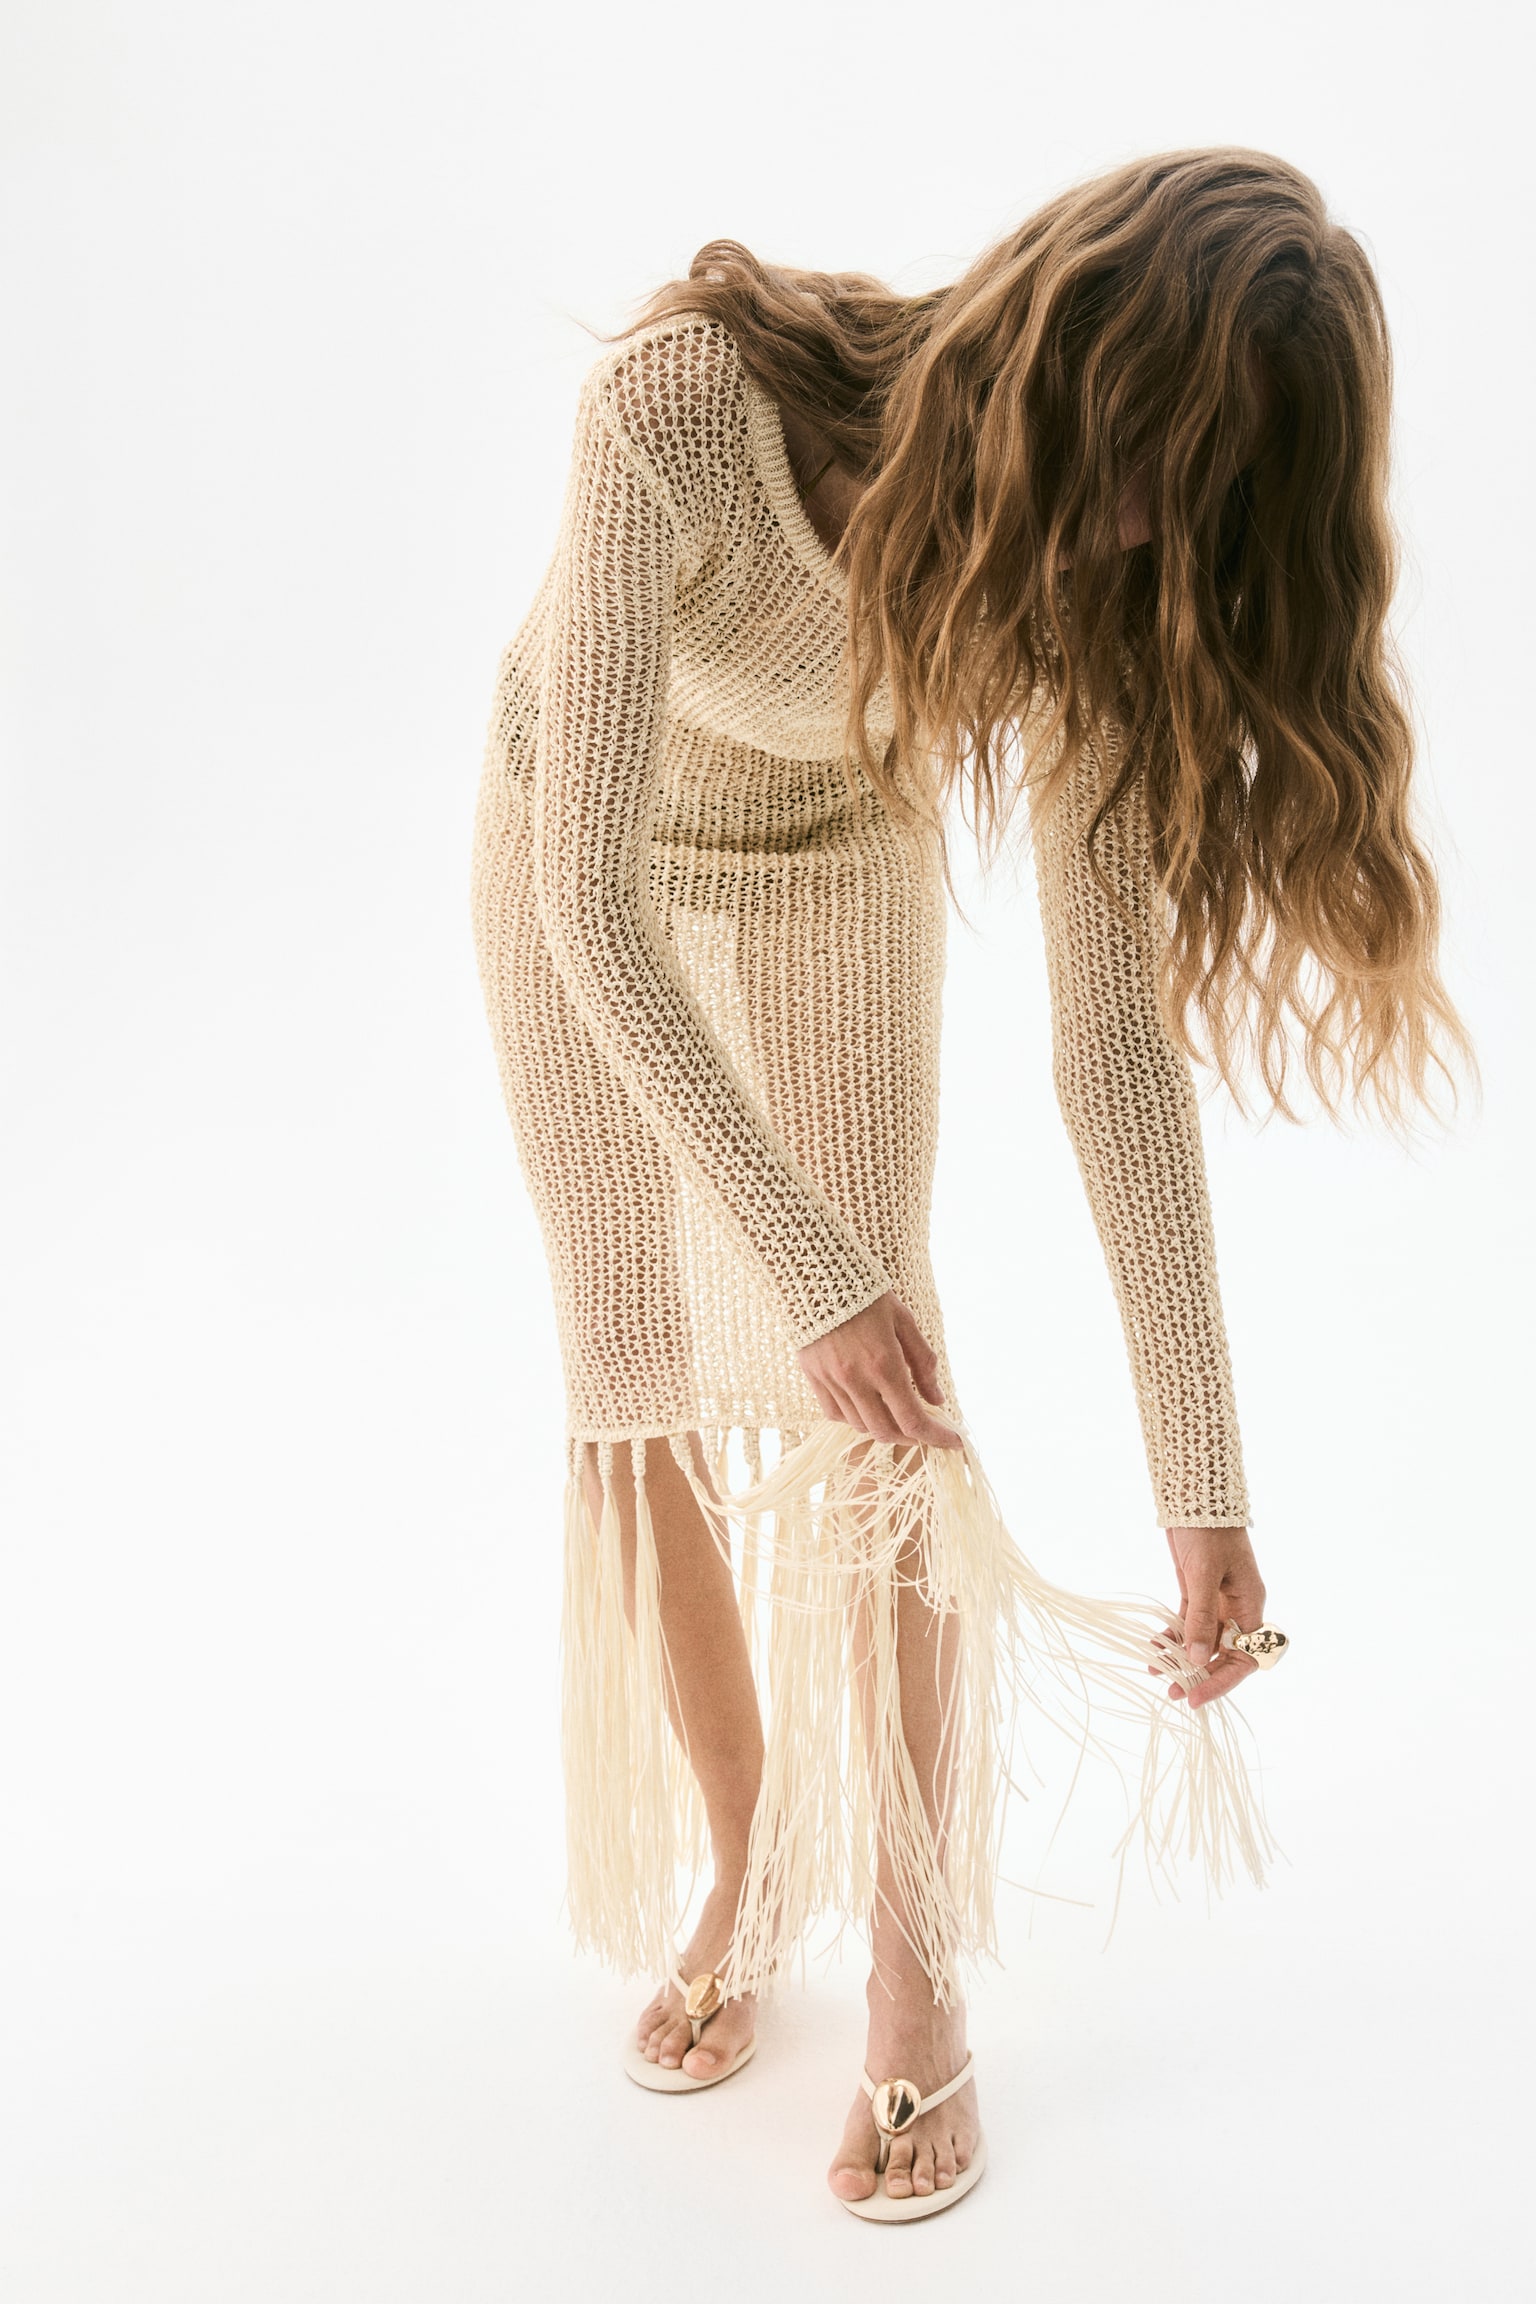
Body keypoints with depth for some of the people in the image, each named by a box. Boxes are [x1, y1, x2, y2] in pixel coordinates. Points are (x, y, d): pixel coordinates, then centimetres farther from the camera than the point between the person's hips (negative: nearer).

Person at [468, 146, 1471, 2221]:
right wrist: (818, 1272, -38)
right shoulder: (685, 408, -38)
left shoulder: (1086, 586, -27)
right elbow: (596, 901, -36)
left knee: (876, 1405, -8)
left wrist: (1207, 1494, -27)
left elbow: (1119, 1048, -27)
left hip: (838, 865, 1)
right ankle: (737, 1873, 22)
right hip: (587, 857, -1)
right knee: (644, 1392, 0)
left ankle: (919, 1972, 7)